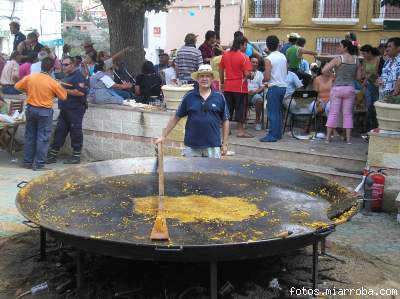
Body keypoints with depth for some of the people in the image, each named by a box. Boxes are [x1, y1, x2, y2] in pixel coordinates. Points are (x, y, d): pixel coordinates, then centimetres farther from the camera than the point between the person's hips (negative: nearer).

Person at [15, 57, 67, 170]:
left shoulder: (30, 77, -4)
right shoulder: (53, 83, -14)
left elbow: (17, 86, 8)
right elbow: (63, 96, -4)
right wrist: (56, 90, 14)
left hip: (30, 109, 4)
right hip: (44, 111, -4)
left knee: (30, 136, 14)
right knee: (43, 138, 2)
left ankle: (27, 162, 20)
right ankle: (39, 164, 1)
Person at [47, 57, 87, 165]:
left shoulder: (78, 76, -10)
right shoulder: (66, 76, 18)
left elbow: (81, 92, -23)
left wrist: (65, 90, -18)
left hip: (75, 109, -9)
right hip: (65, 109, 9)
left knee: (75, 132, -1)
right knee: (59, 131, 9)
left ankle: (76, 156, 7)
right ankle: (53, 154, 13)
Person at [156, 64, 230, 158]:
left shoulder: (219, 97, 2)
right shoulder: (189, 97, 2)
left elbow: (225, 121, 7)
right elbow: (176, 117, 6)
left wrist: (225, 143, 3)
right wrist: (163, 136, 3)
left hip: (213, 146, 0)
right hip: (191, 146, 0)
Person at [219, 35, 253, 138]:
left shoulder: (225, 55, 7)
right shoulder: (243, 57, -12)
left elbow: (221, 70, 13)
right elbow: (247, 74, -19)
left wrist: (222, 82, 22)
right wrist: (251, 75, 2)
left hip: (227, 87, 5)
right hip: (240, 87, -5)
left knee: (227, 108, 12)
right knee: (240, 109, 2)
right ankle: (240, 131, 4)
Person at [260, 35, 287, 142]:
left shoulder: (269, 59, -13)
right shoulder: (283, 57, 7)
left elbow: (267, 77, -15)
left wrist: (264, 79, 5)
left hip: (274, 87, -7)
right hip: (283, 86, 7)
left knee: (273, 112, -5)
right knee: (278, 111, 15)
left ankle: (272, 135, -5)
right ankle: (278, 133, 20)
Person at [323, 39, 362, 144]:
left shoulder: (338, 59, -10)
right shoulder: (356, 60, 3)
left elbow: (324, 71, -13)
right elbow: (358, 77, 8)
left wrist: (327, 65, 7)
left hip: (337, 88, -3)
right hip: (350, 89, 3)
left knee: (333, 113, 2)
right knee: (348, 114, 8)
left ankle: (328, 137, 4)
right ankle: (348, 138, 8)